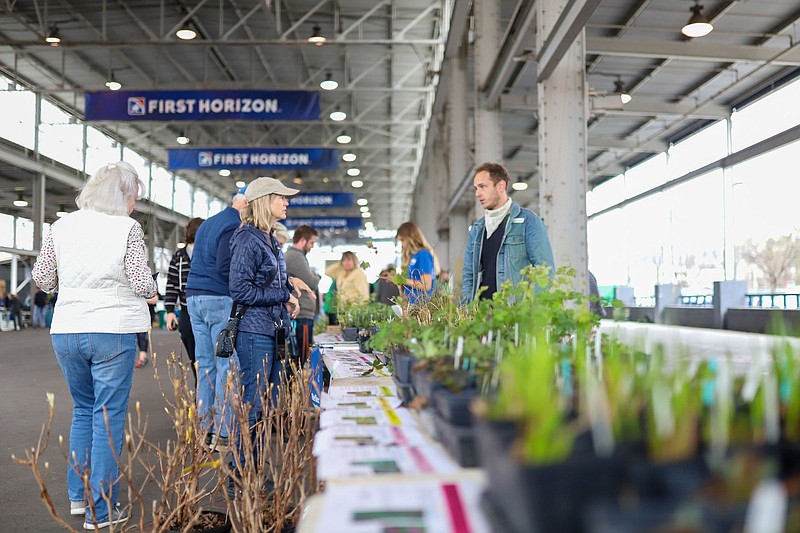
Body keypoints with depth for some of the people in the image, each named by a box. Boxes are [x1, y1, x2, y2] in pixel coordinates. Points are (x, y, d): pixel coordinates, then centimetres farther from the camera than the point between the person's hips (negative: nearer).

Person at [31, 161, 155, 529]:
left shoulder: (61, 227, 4)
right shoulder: (127, 229, -9)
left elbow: (42, 280, 9)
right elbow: (143, 285, -12)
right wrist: (149, 290, 10)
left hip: (66, 332, 5)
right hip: (112, 332, -5)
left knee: (83, 410, 22)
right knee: (109, 417, 4)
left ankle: (78, 495, 27)